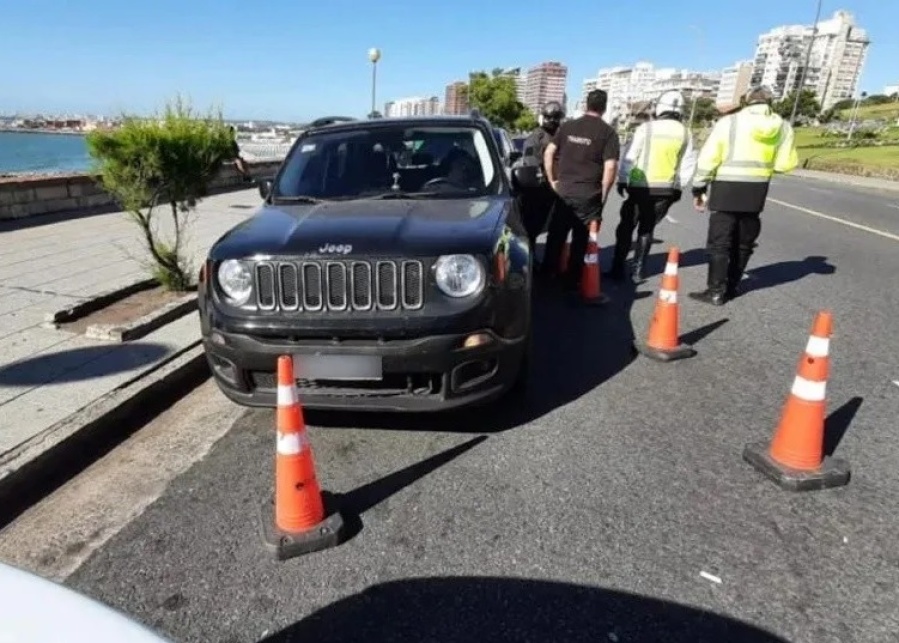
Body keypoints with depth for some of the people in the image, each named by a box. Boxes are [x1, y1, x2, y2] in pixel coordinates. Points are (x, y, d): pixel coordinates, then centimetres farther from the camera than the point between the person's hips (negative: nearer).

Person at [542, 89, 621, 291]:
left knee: (556, 236, 15)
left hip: (563, 191, 3)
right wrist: (603, 194, -2)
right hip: (589, 195, -3)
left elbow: (548, 153, 6)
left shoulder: (567, 126, 7)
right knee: (581, 240, 8)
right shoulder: (608, 132, -4)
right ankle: (571, 281, 14)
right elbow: (610, 167, -12)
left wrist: (552, 180, 11)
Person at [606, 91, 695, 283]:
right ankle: (638, 272, 11)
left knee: (626, 226, 9)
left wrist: (622, 180, 4)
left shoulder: (646, 128, -6)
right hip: (667, 189, 3)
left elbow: (629, 157, -6)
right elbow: (687, 166, 6)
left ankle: (618, 268, 6)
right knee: (647, 229, 13)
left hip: (641, 186, -3)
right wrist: (678, 187, 16)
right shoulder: (685, 133, 4)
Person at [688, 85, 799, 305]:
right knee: (744, 242, 16)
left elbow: (707, 158, -8)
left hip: (727, 188, -4)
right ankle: (732, 286, 25)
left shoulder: (728, 122, -5)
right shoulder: (783, 127, 4)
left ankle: (716, 292, -2)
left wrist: (699, 188, -1)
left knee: (719, 242, 0)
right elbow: (785, 164, 4)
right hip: (756, 191, 4)